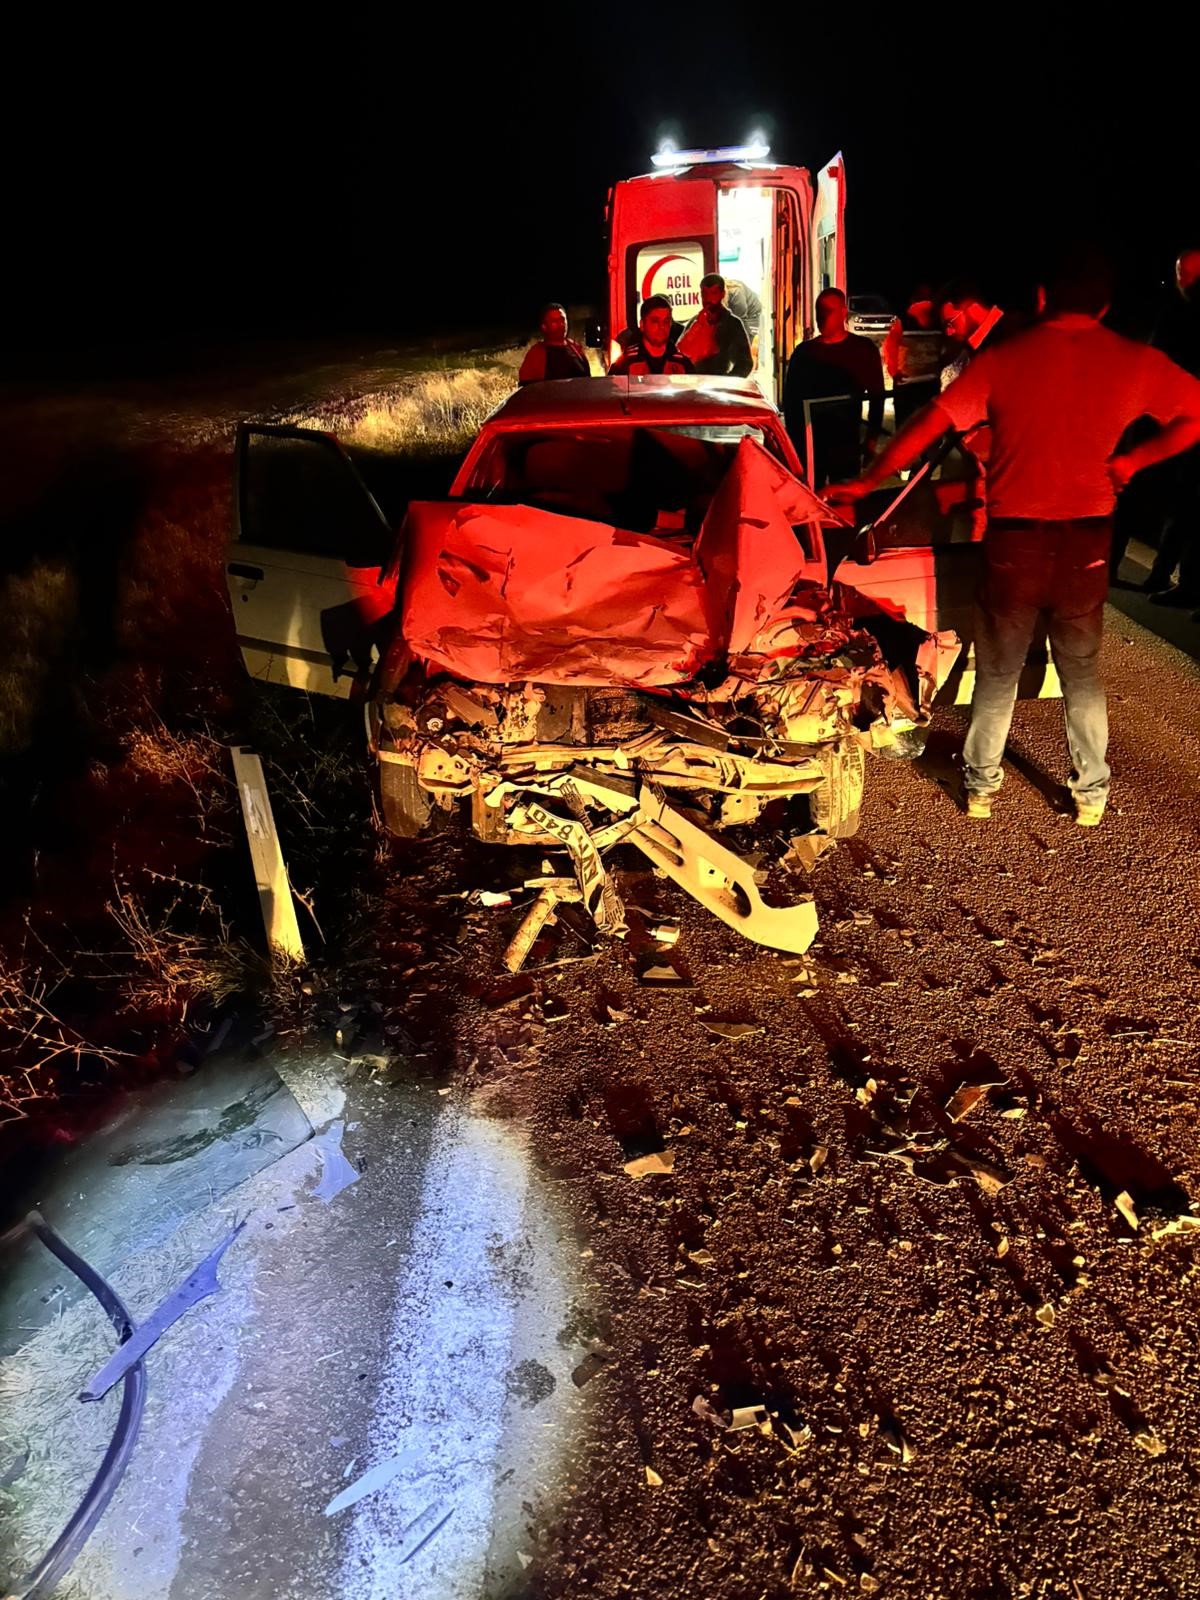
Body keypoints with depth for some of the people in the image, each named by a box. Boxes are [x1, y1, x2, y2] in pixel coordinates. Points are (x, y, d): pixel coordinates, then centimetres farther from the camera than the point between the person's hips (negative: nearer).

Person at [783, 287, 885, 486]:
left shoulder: (863, 349, 3)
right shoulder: (804, 351, 9)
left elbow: (876, 396, 3)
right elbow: (790, 397, 12)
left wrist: (872, 438, -4)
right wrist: (793, 438, 5)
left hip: (846, 443, -2)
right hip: (807, 442, 2)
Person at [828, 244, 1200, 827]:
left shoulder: (1005, 358, -6)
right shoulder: (1134, 361, -1)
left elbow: (929, 423, -10)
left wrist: (866, 482, -4)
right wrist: (1131, 460, 7)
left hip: (1015, 537, -1)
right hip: (1087, 537, 2)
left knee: (998, 672, 14)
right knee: (1081, 670, 18)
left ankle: (980, 784, 22)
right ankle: (1090, 792, 24)